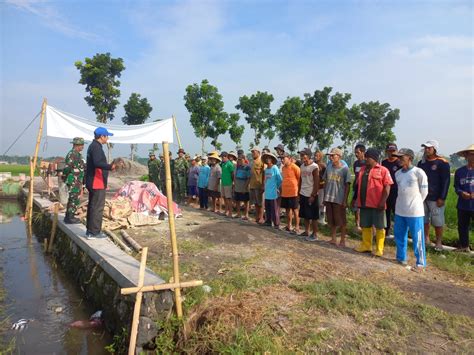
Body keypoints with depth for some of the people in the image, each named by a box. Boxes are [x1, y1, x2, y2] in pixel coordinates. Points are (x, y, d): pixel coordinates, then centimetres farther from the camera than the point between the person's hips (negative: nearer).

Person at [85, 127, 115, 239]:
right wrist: (110, 167, -42)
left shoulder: (94, 146, 18)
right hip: (97, 183, -11)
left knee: (92, 206, 16)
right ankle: (94, 232, -2)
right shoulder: (96, 147, -15)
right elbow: (97, 163, -29)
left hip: (93, 182, 11)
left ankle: (90, 230, 25)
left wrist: (109, 166, 36)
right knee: (97, 207, -6)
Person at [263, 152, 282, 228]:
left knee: (274, 210, -2)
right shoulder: (266, 169, 10)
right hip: (267, 193, 7)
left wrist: (277, 187, -1)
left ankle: (276, 224, 5)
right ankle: (268, 222, 27)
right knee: (267, 209, 15)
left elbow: (280, 179, -9)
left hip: (273, 193, -7)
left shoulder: (275, 168, -11)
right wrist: (265, 187, 14)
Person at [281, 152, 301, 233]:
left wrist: (297, 187, -5)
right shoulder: (283, 168, 10)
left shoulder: (294, 167, -13)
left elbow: (300, 178, -10)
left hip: (293, 192, -7)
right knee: (288, 209, 15)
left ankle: (297, 228, 7)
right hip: (284, 192, 7)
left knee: (295, 210, 0)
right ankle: (289, 226, 26)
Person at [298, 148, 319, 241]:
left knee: (313, 216, 1)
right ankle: (306, 232, 26)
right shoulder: (302, 166, 8)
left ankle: (315, 235, 11)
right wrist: (299, 193, 13)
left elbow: (316, 183, -15)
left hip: (311, 195, -7)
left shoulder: (314, 167, -14)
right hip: (303, 194, 7)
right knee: (305, 215, 15)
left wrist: (313, 195, -17)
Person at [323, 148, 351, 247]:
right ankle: (333, 239, 24)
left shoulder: (345, 169, -7)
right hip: (329, 198, 5)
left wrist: (345, 200, -11)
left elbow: (347, 185, -6)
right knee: (331, 220, 12)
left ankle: (342, 240, 15)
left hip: (339, 199, -5)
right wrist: (324, 197, 10)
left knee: (341, 220, 4)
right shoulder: (329, 167, 6)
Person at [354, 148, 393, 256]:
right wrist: (357, 199, 14)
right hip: (364, 203, 6)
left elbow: (387, 188, -10)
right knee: (365, 225, 14)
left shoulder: (383, 170, -7)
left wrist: (382, 202, -16)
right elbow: (358, 185, 17)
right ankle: (366, 245, 27)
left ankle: (379, 249, 13)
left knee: (379, 227, 4)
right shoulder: (362, 169, 12)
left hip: (377, 204, -6)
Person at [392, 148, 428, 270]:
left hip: (414, 211, -7)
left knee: (417, 238, 2)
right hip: (399, 210, 7)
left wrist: (415, 204, 2)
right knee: (399, 235, 17)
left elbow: (424, 192, -5)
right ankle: (401, 257, 33)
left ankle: (421, 263, 13)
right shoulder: (397, 173, 8)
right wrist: (403, 202, 13)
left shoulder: (419, 172, -11)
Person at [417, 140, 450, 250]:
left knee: (437, 222, 0)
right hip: (422, 197, 5)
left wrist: (442, 198, -13)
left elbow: (446, 181, -9)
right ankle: (426, 239, 22)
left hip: (435, 198, -5)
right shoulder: (421, 163, 10)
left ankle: (439, 242, 10)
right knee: (424, 220, 11)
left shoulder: (442, 163, -7)